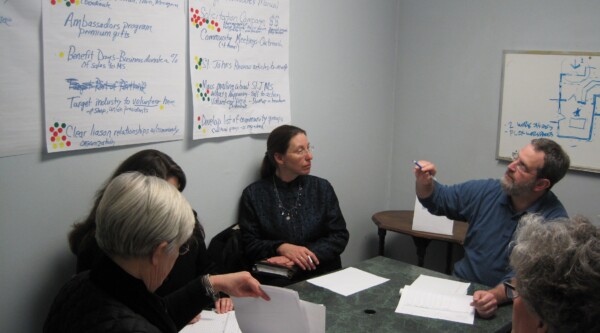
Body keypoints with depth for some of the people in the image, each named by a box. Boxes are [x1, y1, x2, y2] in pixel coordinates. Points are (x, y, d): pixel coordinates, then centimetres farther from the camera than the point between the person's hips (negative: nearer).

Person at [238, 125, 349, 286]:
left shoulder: (322, 188, 7)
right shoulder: (254, 194, 2)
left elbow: (339, 236, 3)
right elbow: (248, 244, 1)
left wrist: (304, 255, -11)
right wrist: (281, 247, -16)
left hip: (323, 276, 2)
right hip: (275, 282, -1)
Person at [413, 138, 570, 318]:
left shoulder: (554, 220, -15)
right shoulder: (486, 191, 0)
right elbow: (437, 199, 15)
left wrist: (496, 295, -41)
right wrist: (424, 182, -7)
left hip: (508, 303, -4)